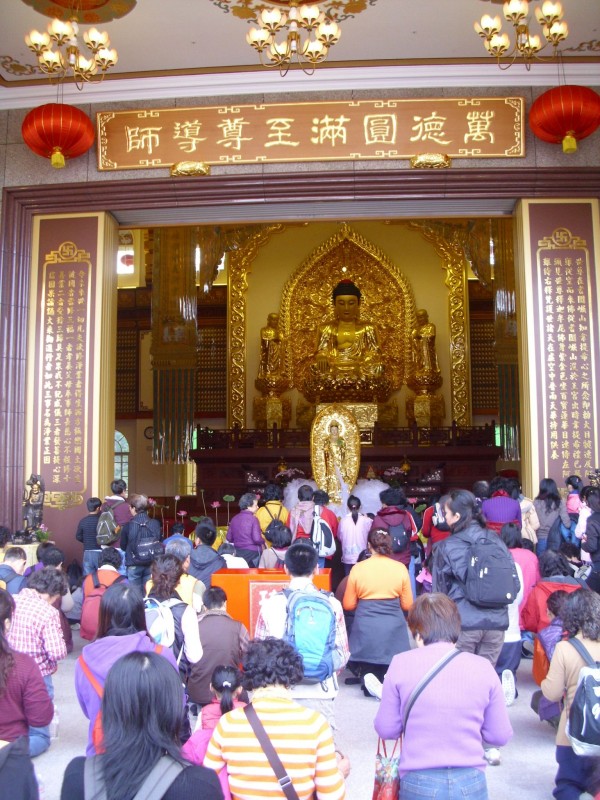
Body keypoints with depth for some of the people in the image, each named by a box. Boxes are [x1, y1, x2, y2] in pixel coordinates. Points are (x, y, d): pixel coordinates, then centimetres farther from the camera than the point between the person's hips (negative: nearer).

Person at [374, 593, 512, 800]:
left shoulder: (401, 664, -8)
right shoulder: (483, 667, -4)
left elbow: (386, 729, -1)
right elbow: (501, 735, 1)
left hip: (419, 783, -1)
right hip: (471, 783, 1)